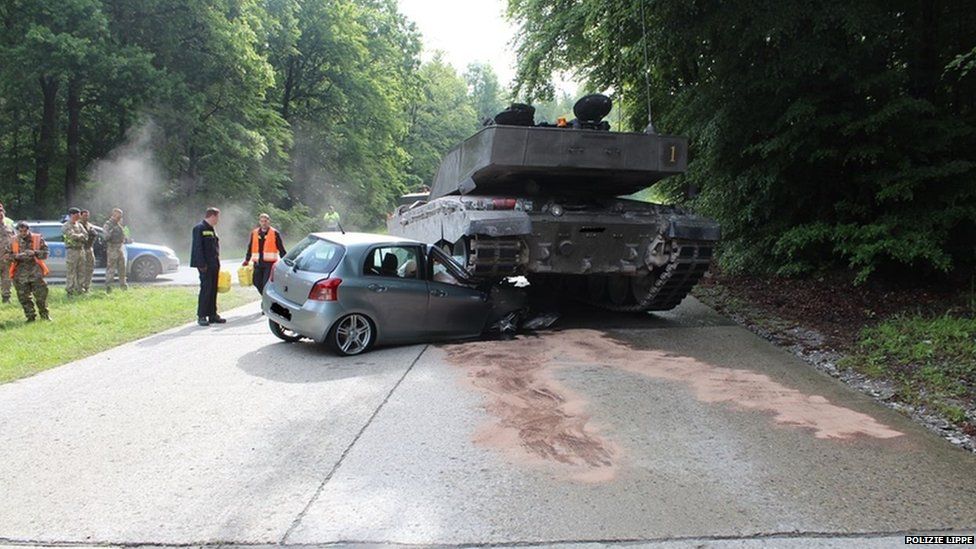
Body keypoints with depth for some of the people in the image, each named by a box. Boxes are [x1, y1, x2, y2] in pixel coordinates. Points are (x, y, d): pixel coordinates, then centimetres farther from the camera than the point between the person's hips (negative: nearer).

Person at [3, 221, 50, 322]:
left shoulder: (38, 239, 1)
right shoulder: (13, 241, 6)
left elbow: (45, 253, -1)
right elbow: (6, 255, 6)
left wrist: (34, 253, -19)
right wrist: (16, 256, -13)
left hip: (36, 273, -2)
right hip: (20, 274, 2)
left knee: (41, 295, 0)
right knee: (24, 297, 3)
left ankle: (45, 314, 16)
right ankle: (30, 316, 13)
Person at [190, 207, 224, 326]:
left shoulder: (212, 229, 18)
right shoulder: (199, 228, -9)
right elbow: (198, 247, -15)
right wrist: (202, 264, -19)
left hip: (214, 265, 9)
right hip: (205, 266, -9)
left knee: (213, 290, 10)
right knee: (205, 289, -8)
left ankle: (212, 315, 16)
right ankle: (201, 316, -2)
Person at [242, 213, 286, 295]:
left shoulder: (275, 233, 0)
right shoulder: (254, 233, 11)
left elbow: (281, 249, 2)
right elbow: (250, 248, 20)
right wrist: (247, 260, 18)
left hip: (270, 263, -5)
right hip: (258, 263, 5)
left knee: (266, 284, -9)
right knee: (257, 283, 7)